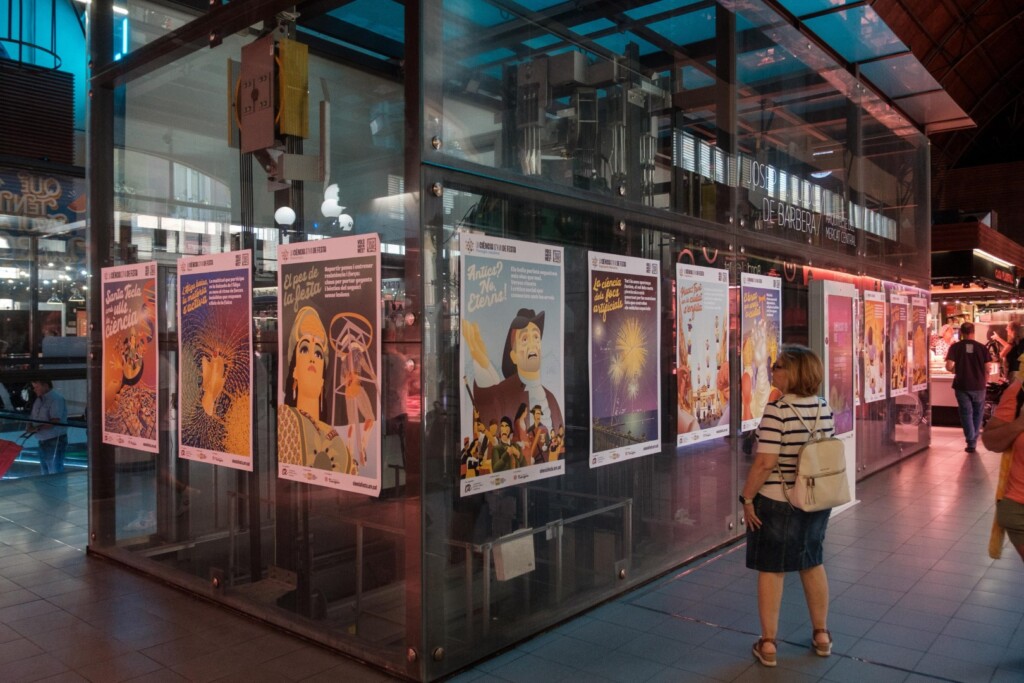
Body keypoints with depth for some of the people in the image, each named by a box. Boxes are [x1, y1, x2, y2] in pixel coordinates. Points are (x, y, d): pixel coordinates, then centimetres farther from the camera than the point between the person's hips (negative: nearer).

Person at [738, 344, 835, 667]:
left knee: (771, 570, 6)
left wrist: (746, 497, -13)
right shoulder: (824, 407, 0)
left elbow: (766, 462, -24)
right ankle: (821, 635, 34)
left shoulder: (777, 409, -21)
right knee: (813, 564, 21)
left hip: (777, 502, -6)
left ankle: (768, 644, 16)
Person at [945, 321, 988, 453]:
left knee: (966, 413, 6)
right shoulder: (981, 347, -2)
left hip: (962, 385, -1)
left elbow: (949, 366, -14)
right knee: (977, 413, 17)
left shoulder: (955, 347, -5)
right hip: (978, 386, 1)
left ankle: (971, 443, 0)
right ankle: (973, 441, 20)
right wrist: (985, 381, 15)